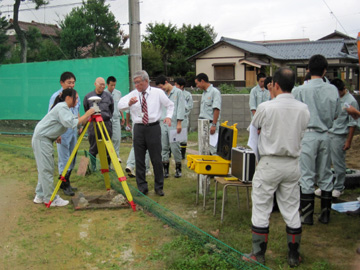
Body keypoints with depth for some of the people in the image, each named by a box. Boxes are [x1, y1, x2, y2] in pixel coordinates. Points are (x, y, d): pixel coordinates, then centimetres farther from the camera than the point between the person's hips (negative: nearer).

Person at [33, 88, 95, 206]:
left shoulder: (65, 108, 15)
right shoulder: (61, 108, -16)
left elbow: (76, 120, 12)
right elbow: (71, 124, -28)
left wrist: (88, 117, -2)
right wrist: (86, 115, -21)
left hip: (45, 139, 10)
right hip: (41, 139, -10)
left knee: (44, 169, 13)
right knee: (46, 169, -6)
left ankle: (40, 196, 20)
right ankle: (51, 199, -2)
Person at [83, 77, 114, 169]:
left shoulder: (108, 96, 7)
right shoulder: (88, 96, 4)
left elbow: (112, 110, 18)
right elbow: (86, 111, 16)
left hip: (106, 123, 1)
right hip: (93, 124, -1)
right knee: (93, 148, 3)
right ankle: (92, 167, 13)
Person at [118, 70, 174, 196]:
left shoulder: (158, 93, 2)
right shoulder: (133, 94, 3)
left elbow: (170, 105, 13)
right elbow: (120, 105, -10)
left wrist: (168, 116, -5)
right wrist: (129, 103, -31)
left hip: (153, 128, -2)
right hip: (138, 128, 2)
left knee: (157, 159, 1)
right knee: (139, 160, 6)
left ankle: (159, 187, 16)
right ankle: (142, 188, 18)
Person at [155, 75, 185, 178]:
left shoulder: (178, 92, 1)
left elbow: (180, 108, -3)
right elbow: (160, 108, 18)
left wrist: (179, 123, -10)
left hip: (173, 124, -5)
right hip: (163, 124, 5)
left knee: (175, 147, -4)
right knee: (164, 147, 3)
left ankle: (178, 169, 8)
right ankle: (165, 169, 10)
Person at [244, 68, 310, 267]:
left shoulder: (266, 107, -13)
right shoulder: (303, 109, -2)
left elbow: (254, 127, 5)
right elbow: (301, 133, 9)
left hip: (269, 164, -4)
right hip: (292, 164, 4)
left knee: (261, 210, 7)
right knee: (291, 210, 13)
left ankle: (259, 255, 16)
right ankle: (294, 256, 23)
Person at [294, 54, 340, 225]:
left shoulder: (302, 90, -11)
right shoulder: (333, 89, 0)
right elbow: (336, 115, 8)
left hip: (308, 135, -3)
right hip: (325, 135, 4)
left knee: (307, 176, 2)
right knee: (325, 175, 12)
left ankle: (307, 215, 7)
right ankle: (325, 214, 19)